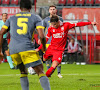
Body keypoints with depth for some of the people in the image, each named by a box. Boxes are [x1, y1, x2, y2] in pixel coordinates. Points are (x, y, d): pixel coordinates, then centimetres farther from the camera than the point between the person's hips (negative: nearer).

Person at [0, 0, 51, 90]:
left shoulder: (12, 18, 23)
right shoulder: (36, 18, 14)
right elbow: (42, 36, 1)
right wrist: (44, 47, 18)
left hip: (13, 49, 4)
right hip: (26, 47, -4)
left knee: (23, 72, 21)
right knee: (41, 72, -4)